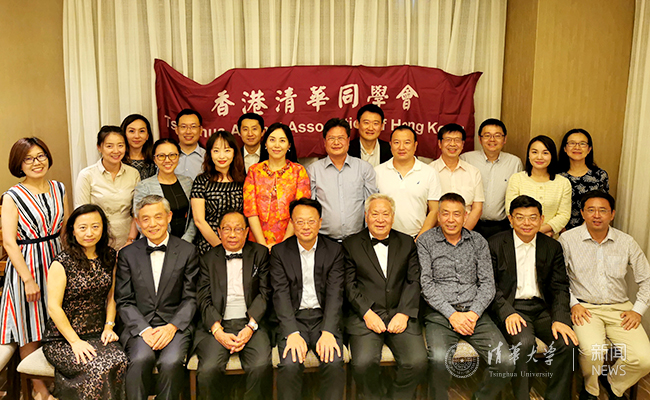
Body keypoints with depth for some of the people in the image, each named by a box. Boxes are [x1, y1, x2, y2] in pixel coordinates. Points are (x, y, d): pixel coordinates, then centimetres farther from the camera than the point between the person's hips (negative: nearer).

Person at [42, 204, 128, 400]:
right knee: (97, 368, -29)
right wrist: (75, 341, -13)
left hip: (99, 335, 4)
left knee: (121, 362, -26)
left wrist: (109, 327, 1)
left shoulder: (110, 257, 8)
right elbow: (54, 307, -9)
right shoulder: (62, 263, -8)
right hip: (63, 339, -4)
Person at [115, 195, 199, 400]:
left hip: (175, 326, -1)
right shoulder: (127, 254, 9)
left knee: (171, 362, -29)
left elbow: (190, 299, 4)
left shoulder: (187, 252, 5)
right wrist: (144, 329, -11)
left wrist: (172, 327, -12)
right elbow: (124, 301, 5)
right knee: (141, 358, -30)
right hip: (139, 326, 1)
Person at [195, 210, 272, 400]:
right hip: (217, 325, 1)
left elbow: (265, 293, 4)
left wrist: (251, 327, -10)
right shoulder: (208, 258, 13)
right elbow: (203, 299, 4)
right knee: (208, 369, -26)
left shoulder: (260, 253, 11)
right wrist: (218, 331, -12)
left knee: (261, 366, -27)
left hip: (251, 323, 0)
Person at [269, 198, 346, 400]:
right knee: (290, 364, -25)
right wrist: (293, 333, -19)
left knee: (335, 362, -25)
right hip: (293, 317, 0)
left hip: (324, 317, 1)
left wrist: (327, 332, -17)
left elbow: (335, 294, -3)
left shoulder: (334, 250, 5)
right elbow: (281, 295, -5)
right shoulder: (279, 252, 4)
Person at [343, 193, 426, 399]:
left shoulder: (407, 243, 14)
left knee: (417, 362, -20)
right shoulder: (351, 244, 8)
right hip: (365, 316, -2)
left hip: (400, 315, 2)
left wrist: (404, 313, -7)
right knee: (363, 363, -25)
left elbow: (414, 281, 7)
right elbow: (349, 285, 1)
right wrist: (367, 313, -12)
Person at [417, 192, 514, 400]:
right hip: (440, 313, -3)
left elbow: (487, 283, 7)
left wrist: (473, 313, -9)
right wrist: (452, 314, -13)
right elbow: (426, 284, -4)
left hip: (473, 312, 3)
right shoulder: (426, 241, 3)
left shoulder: (478, 241, 11)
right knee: (439, 358, -31)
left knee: (506, 362, -16)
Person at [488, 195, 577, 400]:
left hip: (542, 308, 4)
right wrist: (507, 312, -20)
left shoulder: (552, 247, 10)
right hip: (511, 307, -3)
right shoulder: (495, 244, 0)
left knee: (567, 343, -21)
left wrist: (560, 318, -11)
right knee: (524, 342, -30)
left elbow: (560, 287, 6)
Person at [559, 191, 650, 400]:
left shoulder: (626, 242, 5)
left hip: (620, 308, 3)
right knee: (591, 350, -29)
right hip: (585, 308, -3)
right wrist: (572, 303, -9)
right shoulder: (568, 239, -3)